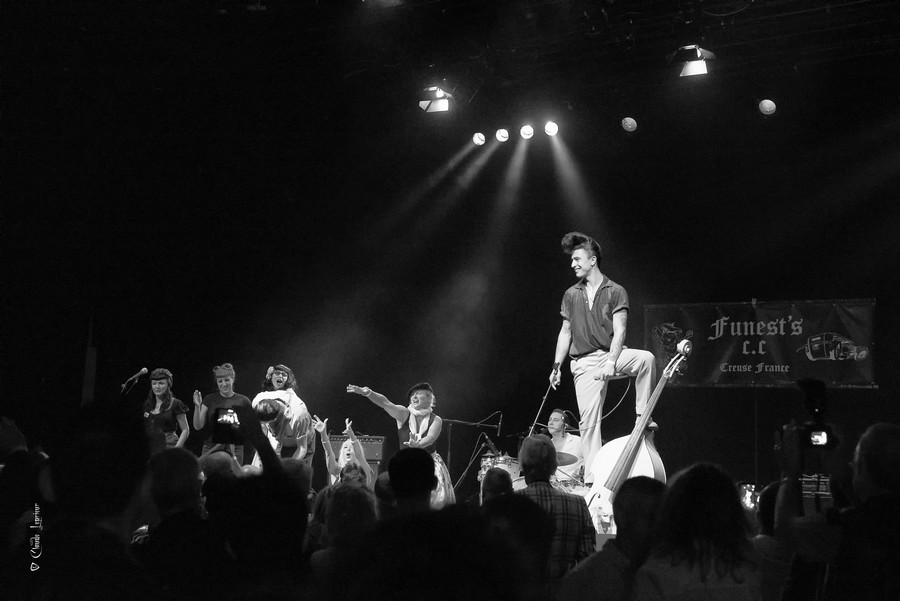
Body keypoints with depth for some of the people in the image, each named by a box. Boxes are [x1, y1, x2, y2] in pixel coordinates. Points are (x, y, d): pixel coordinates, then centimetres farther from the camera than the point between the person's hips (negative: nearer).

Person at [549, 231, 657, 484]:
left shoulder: (615, 291, 0)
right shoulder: (571, 295, 12)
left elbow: (619, 331, -9)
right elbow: (566, 332, 16)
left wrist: (611, 361, -23)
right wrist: (556, 366, 10)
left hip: (611, 354, -2)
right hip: (584, 362, 2)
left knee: (646, 358, -33)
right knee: (588, 420, -4)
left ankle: (643, 416, -19)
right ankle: (591, 478, 3)